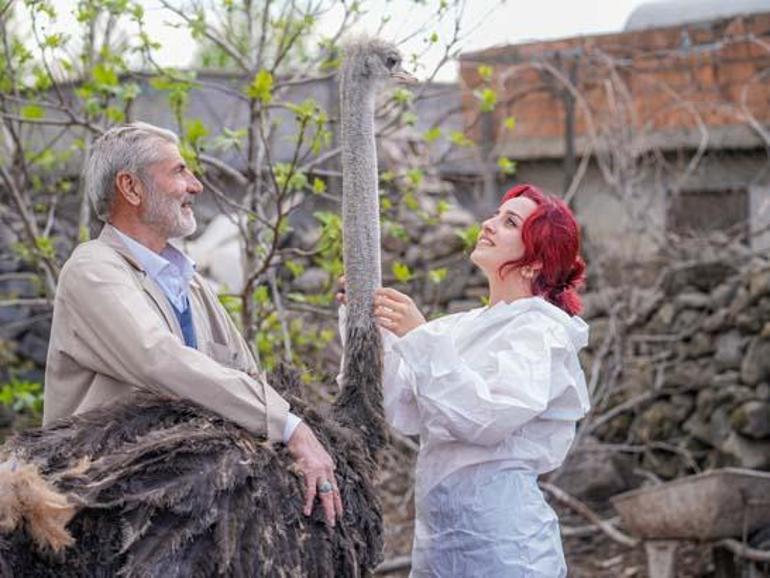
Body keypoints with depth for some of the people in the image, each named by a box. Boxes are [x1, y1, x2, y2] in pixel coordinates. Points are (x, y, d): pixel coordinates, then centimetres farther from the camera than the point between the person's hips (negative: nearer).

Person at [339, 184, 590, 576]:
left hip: (501, 534, -7)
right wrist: (374, 331, 0)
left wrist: (421, 338, -23)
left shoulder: (540, 330, -7)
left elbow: (489, 418, -22)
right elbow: (406, 413, 7)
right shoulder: (465, 327, 13)